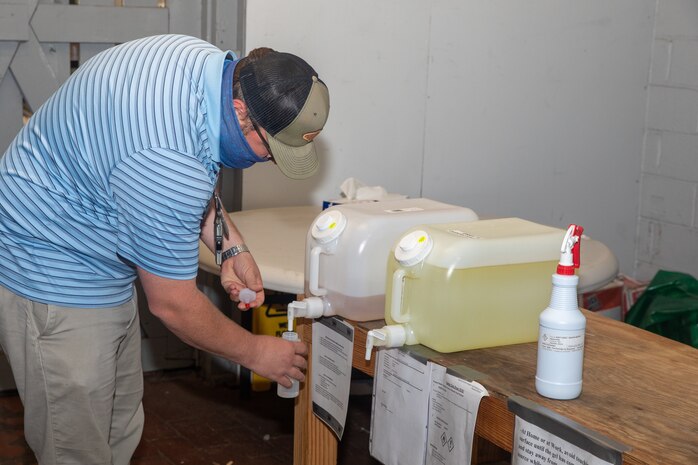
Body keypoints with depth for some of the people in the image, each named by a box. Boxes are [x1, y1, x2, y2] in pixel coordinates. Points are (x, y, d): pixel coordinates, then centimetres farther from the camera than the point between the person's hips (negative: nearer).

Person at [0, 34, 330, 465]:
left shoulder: (209, 63, -8)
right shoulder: (167, 160, -35)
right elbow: (173, 305, -22)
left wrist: (230, 246, 1)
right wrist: (256, 353, -8)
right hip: (53, 273, -10)